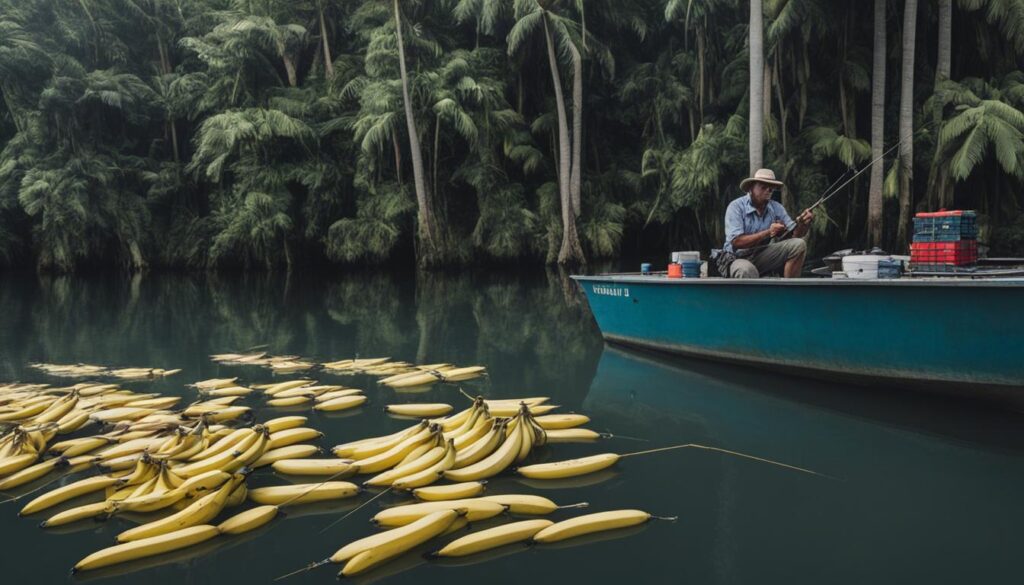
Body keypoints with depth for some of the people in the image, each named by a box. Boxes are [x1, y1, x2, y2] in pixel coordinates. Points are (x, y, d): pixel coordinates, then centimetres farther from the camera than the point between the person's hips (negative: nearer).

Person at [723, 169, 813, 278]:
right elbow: (736, 242, -22)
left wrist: (803, 223, -25)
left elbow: (796, 234, -2)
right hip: (738, 259, -6)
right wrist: (768, 232, -25)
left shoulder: (776, 207, 3)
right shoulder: (736, 206, -13)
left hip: (763, 257, 6)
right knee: (746, 270, -40)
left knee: (798, 244, -11)